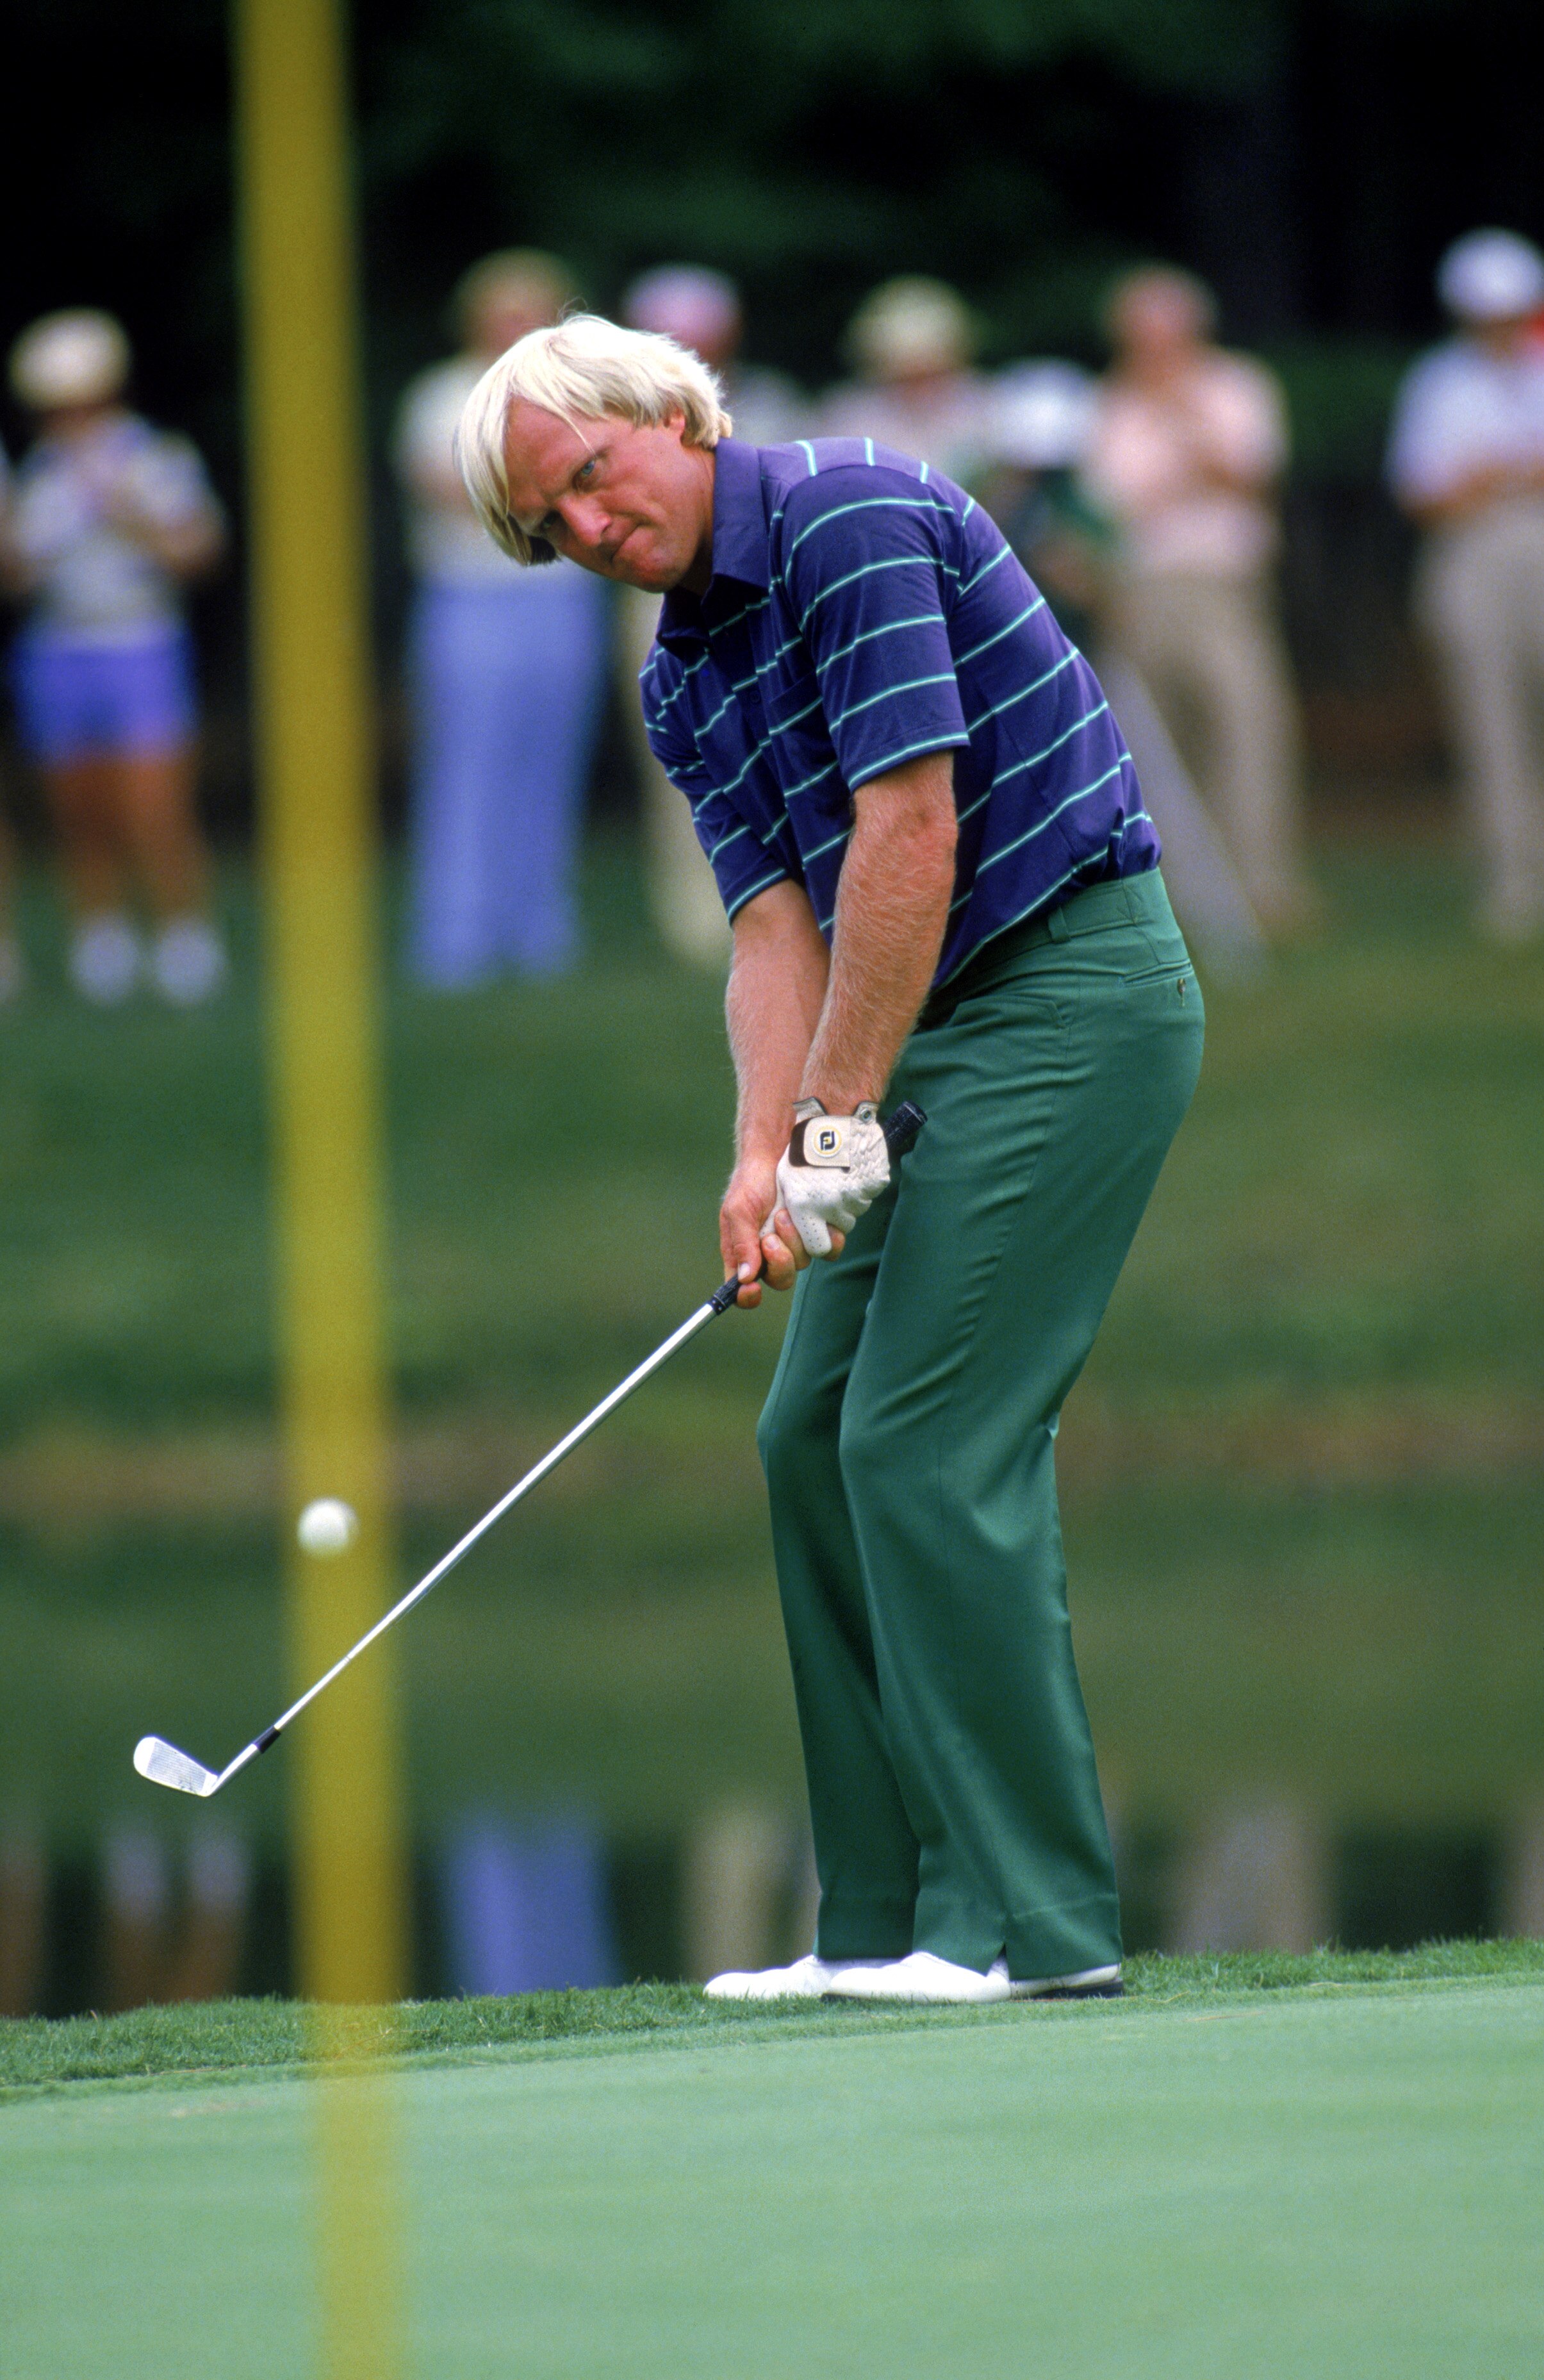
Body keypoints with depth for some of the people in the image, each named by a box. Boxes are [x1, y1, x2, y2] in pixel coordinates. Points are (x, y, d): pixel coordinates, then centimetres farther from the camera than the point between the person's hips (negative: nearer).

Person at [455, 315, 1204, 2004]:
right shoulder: (683, 683, 14)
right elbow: (776, 922, 6)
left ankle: (1031, 1920, -12)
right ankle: (890, 1920, 9)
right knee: (816, 1436, 7)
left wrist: (840, 1120, -17)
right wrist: (764, 1154, -11)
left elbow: (907, 836, -20)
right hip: (930, 1035, 10)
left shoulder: (852, 516, -14)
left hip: (1069, 991, -10)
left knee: (930, 1444, -14)